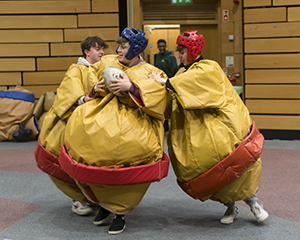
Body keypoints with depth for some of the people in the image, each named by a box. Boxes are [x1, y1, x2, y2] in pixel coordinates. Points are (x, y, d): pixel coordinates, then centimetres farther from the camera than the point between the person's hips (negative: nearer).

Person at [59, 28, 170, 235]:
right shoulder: (108, 62, 17)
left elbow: (160, 86, -12)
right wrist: (95, 87, 11)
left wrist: (131, 87, -21)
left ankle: (120, 212, -11)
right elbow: (91, 72, 32)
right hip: (105, 113, 4)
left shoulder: (149, 72, 6)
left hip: (134, 118, -4)